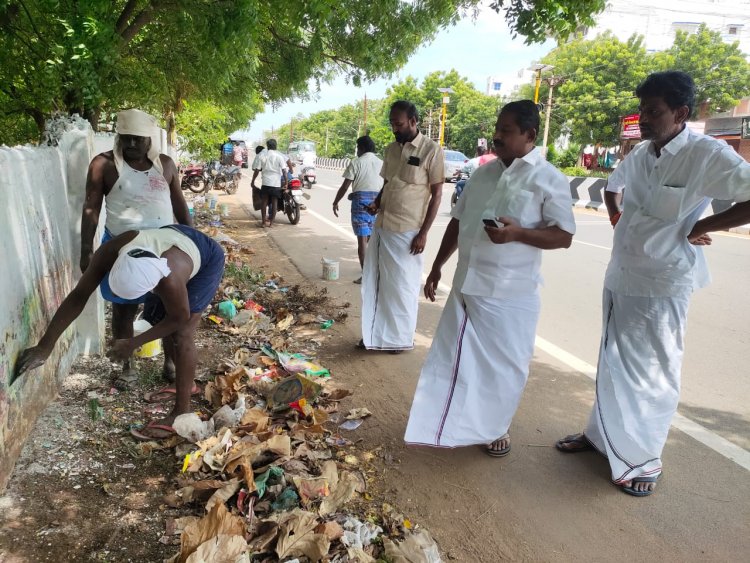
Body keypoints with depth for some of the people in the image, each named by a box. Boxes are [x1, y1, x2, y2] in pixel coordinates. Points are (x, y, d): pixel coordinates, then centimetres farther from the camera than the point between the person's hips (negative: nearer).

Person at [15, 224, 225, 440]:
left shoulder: (170, 281, -45)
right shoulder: (112, 250, -32)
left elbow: (179, 319, -24)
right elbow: (78, 296, -22)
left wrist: (133, 343, -16)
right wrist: (44, 346, -20)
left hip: (207, 258, -6)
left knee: (182, 334, -15)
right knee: (156, 320, 9)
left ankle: (181, 413, -8)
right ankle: (186, 383, 29)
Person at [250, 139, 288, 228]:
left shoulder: (261, 155, 0)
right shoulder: (279, 156, -3)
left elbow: (257, 170, 0)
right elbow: (284, 170, -7)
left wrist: (252, 181, 9)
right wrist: (285, 182, -3)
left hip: (265, 182, 1)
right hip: (277, 183, -1)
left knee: (264, 201, 10)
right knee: (274, 201, 8)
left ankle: (263, 222, 10)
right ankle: (271, 222, 9)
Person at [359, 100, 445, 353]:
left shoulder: (431, 150, -9)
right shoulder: (391, 149, 10)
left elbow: (436, 194, -9)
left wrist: (423, 233, -13)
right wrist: (376, 202, -1)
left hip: (407, 231, -6)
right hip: (381, 227, 7)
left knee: (402, 286, 5)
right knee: (375, 282, 12)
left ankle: (401, 338, 21)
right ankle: (375, 334, 26)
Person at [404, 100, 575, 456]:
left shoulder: (549, 179, -7)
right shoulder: (483, 173, 10)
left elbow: (564, 236, -10)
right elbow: (458, 222, 16)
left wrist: (517, 233, -26)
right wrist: (437, 266, 15)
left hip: (511, 293, -5)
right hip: (466, 284, 6)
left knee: (504, 366, 8)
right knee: (453, 358, 13)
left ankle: (495, 428, 31)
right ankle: (446, 425, 32)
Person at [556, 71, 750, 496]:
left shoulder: (708, 155, -15)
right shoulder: (640, 154, 5)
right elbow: (613, 185, 24)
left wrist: (700, 227, -16)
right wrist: (616, 218, 8)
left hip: (662, 285, -6)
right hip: (619, 277, 7)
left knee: (652, 373, 6)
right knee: (613, 363, 18)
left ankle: (644, 457, 24)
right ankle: (602, 434, 37)